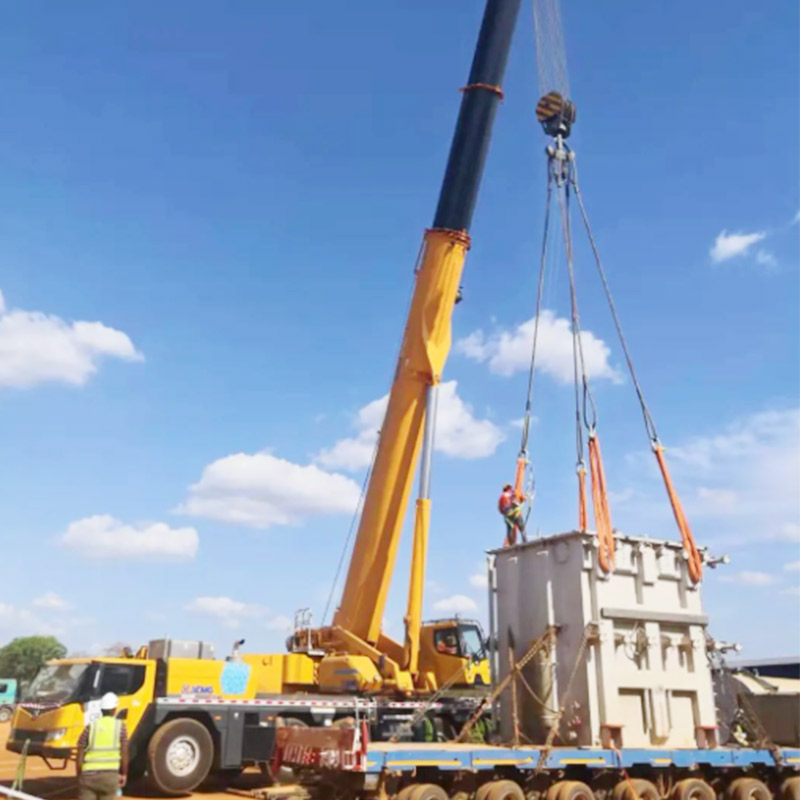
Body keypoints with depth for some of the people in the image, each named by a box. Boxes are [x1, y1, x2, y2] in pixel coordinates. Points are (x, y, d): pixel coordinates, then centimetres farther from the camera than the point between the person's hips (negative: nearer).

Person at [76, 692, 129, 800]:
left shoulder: (90, 727, 4)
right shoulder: (120, 726, 1)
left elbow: (80, 756, 4)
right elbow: (124, 754, 1)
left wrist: (79, 776, 15)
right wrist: (124, 774, 12)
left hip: (88, 775, 1)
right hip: (110, 775, -1)